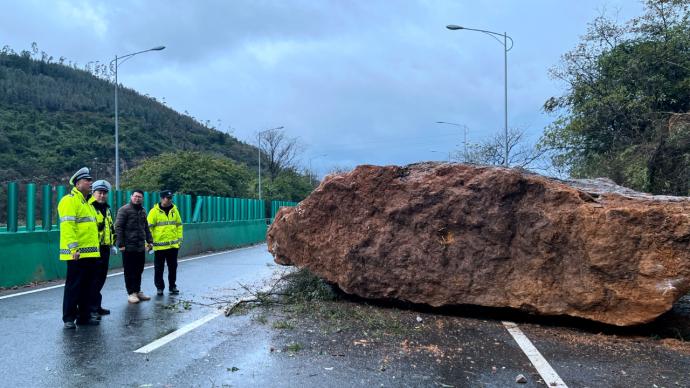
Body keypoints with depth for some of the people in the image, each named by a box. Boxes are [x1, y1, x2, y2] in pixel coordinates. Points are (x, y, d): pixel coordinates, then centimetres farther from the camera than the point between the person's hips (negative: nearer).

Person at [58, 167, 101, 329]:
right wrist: (73, 248, -25)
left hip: (90, 252, 9)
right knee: (74, 285, -2)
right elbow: (67, 226, -19)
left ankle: (85, 315, 21)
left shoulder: (86, 202, 19)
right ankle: (68, 318, 7)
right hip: (77, 253, -9)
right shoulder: (70, 200, -10)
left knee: (89, 285, 13)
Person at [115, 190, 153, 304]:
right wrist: (121, 244, -15)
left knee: (139, 270, 11)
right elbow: (118, 227, -11)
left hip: (141, 247, 7)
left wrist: (149, 241, 14)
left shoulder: (143, 211, 14)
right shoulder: (124, 210, -7)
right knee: (129, 271, 1)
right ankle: (131, 293, 7)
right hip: (129, 247, -6)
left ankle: (138, 291, 21)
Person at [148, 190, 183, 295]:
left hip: (173, 245, 4)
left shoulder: (174, 210, 7)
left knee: (173, 267, 10)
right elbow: (148, 227, -5)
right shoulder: (155, 211, -6)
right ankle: (159, 288, 17)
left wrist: (179, 239, 10)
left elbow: (179, 225, 14)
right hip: (159, 245, -3)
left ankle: (172, 286, 21)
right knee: (159, 268, 6)